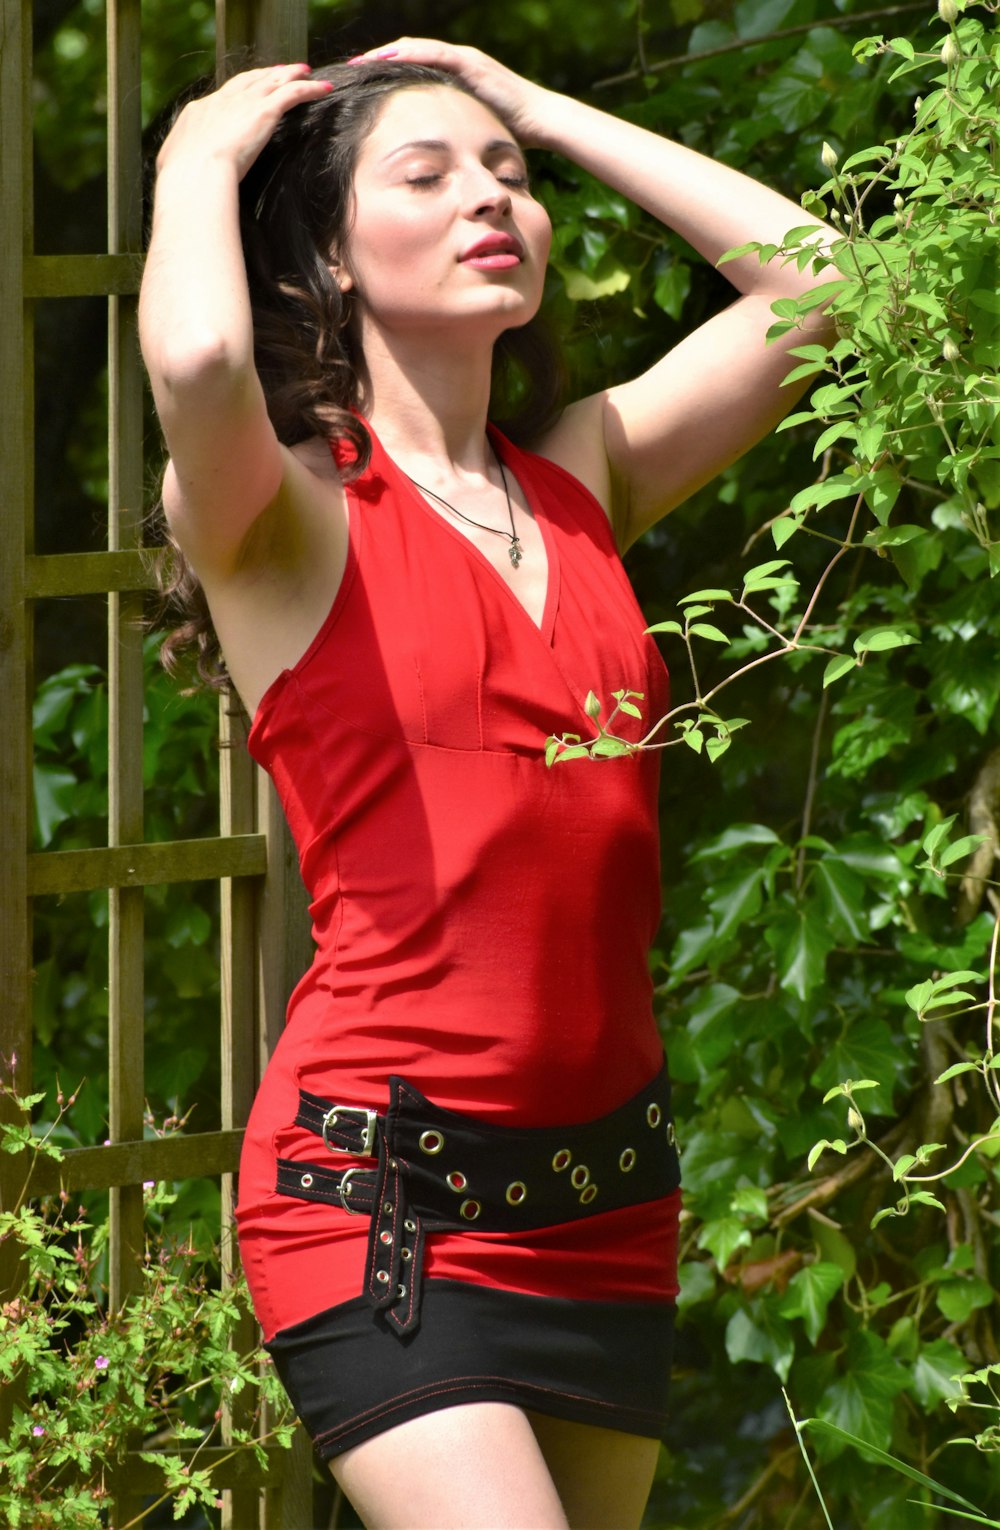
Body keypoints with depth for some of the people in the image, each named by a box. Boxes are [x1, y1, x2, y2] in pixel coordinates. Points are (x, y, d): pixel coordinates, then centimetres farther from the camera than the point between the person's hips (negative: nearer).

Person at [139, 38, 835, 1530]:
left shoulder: (581, 481, 13)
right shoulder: (284, 518, -4)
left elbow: (821, 275, 10)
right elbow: (195, 362, -28)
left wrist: (539, 109, 12)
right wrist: (201, 160, -7)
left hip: (603, 1195, 6)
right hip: (380, 1186, -6)